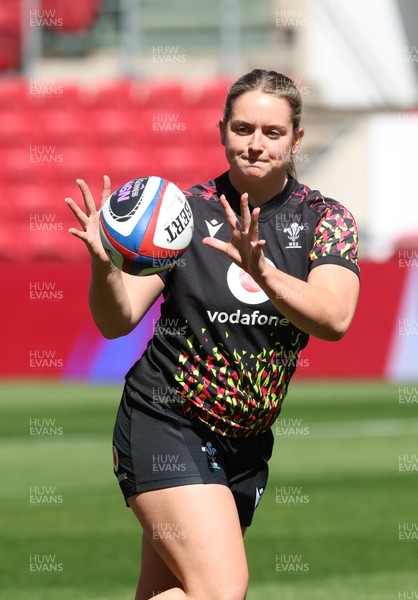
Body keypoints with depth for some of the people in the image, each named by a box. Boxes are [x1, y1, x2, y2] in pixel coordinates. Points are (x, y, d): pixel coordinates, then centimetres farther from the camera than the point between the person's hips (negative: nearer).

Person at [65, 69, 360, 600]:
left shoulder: (326, 219, -1)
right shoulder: (187, 211, -5)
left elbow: (334, 318, -20)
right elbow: (117, 321, -8)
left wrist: (261, 270, -36)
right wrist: (103, 264, -29)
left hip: (246, 445, 4)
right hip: (164, 422, -4)